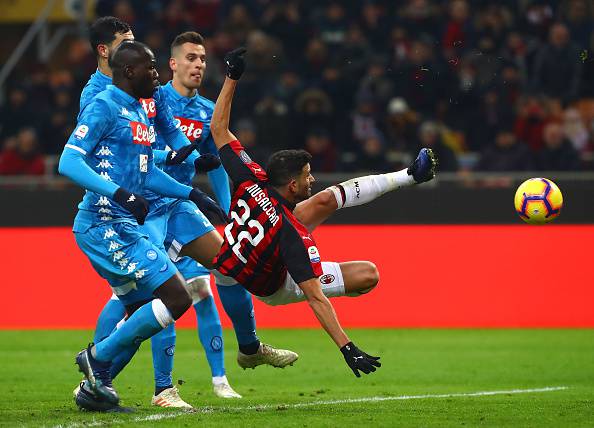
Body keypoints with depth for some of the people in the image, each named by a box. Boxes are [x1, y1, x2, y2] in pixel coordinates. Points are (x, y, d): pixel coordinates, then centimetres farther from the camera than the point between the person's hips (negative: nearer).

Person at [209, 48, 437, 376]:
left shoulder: (250, 179, -27)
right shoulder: (293, 233, -40)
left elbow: (219, 129, -17)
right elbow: (314, 295, -42)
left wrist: (232, 77, -16)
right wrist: (346, 348, -43)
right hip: (272, 287, -7)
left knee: (326, 199, 2)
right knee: (368, 274, -15)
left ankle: (408, 176, 13)